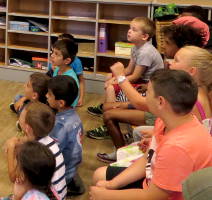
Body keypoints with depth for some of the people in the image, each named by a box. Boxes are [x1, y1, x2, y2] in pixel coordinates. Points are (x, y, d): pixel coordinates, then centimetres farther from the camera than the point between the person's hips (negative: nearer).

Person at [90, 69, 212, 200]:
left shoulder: (179, 146, -36)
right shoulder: (166, 120, -9)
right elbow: (147, 160, 5)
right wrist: (111, 184, -2)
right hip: (154, 182, 8)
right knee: (100, 175, 16)